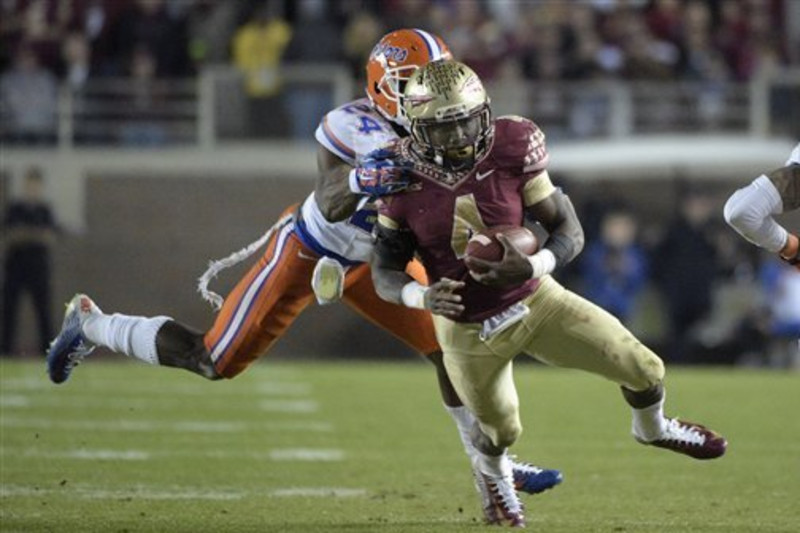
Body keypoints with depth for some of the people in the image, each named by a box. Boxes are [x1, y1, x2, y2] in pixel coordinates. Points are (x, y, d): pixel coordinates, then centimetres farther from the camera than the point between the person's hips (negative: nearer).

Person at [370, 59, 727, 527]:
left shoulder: (511, 150, -20)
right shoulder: (402, 178, -18)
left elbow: (570, 232, -14)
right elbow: (385, 274, -9)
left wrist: (533, 266, -35)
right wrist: (423, 297, -32)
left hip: (535, 301, 1)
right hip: (468, 330, -1)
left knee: (645, 370, -3)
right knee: (501, 432, 16)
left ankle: (652, 428, 35)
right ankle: (494, 473, 57)